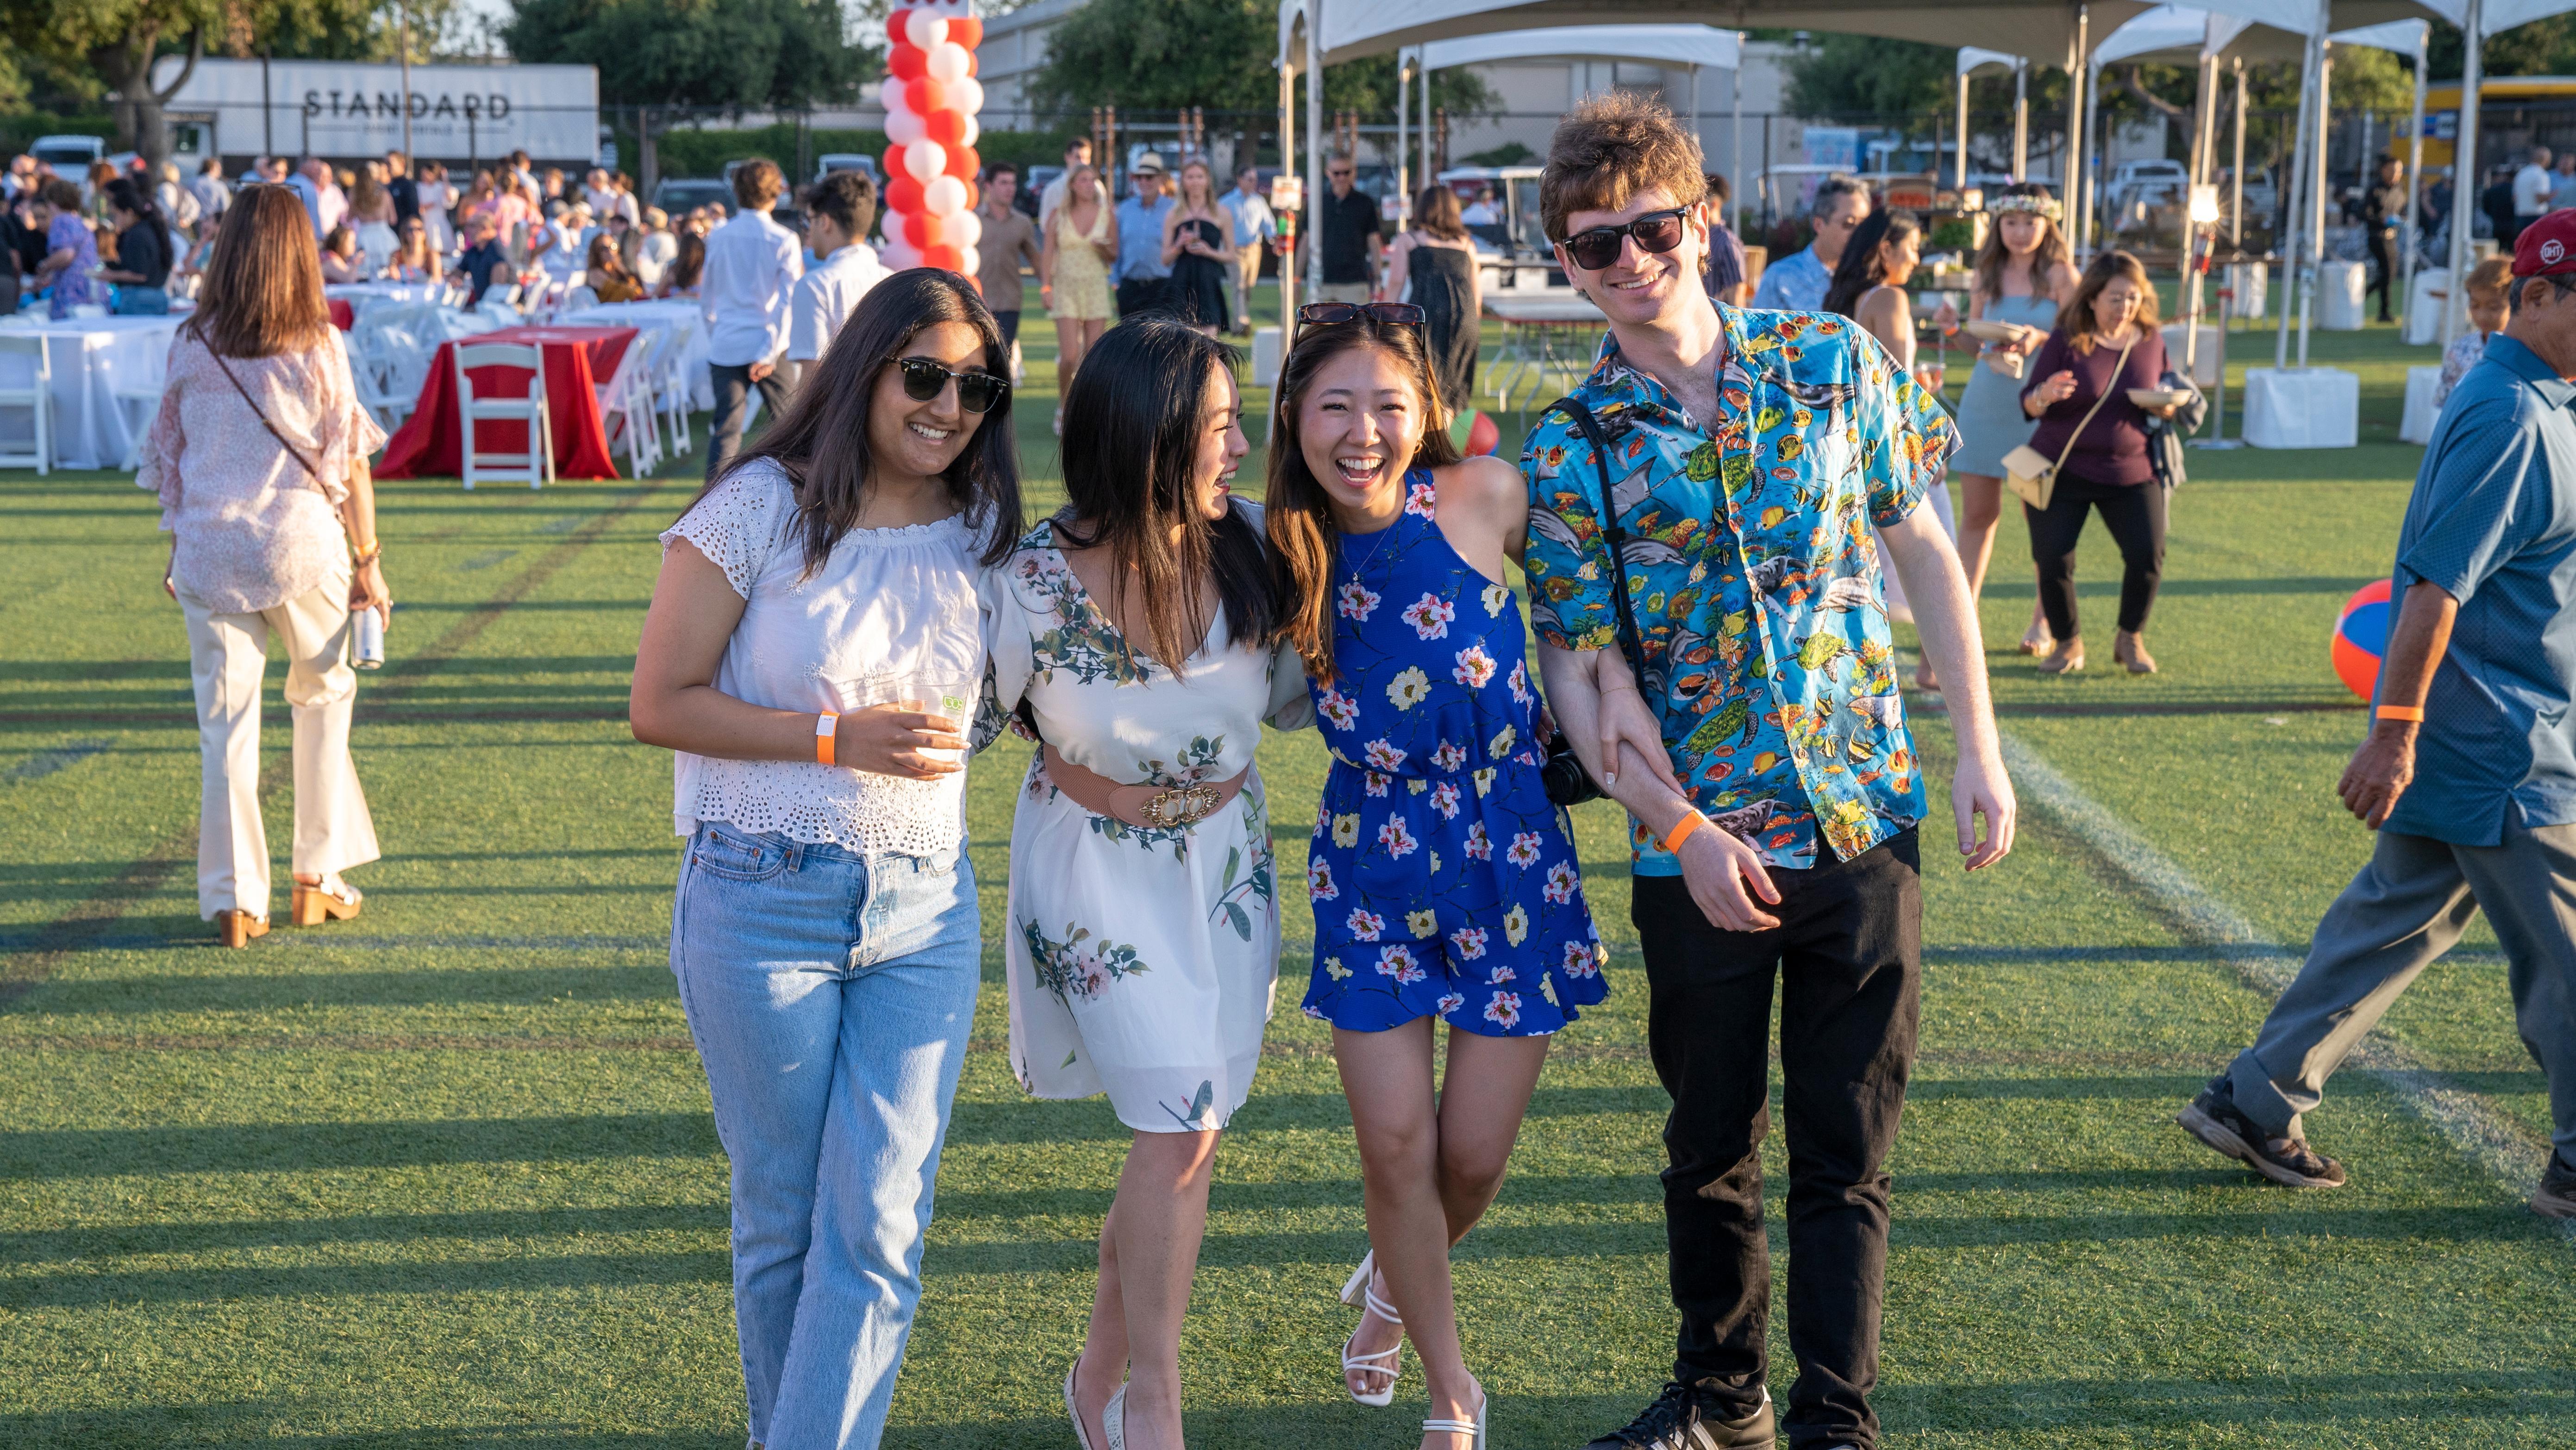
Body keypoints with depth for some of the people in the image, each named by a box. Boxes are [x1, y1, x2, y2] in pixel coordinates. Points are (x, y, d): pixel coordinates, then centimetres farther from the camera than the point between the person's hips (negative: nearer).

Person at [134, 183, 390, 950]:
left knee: (225, 723, 5)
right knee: (323, 698, 18)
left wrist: (178, 554, 19)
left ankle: (235, 901, 6)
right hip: (303, 542, -1)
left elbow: (170, 458, 8)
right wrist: (369, 561, 4)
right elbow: (351, 462, -3)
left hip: (209, 548, 1)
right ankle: (317, 879, 19)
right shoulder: (320, 346, -4)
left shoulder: (190, 346, 2)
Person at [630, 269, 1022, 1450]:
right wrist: (835, 739, -16)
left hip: (924, 910, 3)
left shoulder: (984, 531, 6)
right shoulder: (760, 510, -7)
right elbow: (661, 706, -7)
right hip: (763, 907, -3)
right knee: (783, 1225, 11)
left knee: (876, 1235, -4)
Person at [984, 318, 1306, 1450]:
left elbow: (1290, 695, 3)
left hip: (1224, 857, 4)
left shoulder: (1246, 545, -12)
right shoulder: (1036, 583, -23)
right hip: (1098, 866, -4)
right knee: (1179, 1129, -12)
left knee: (1181, 1136, 8)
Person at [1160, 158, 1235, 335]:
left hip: (1209, 285, -1)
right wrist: (1179, 245, -8)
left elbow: (1231, 257, 9)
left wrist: (1209, 252, -8)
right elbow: (1165, 260, 10)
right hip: (1181, 285, 1)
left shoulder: (1222, 214, 9)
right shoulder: (1174, 215, 11)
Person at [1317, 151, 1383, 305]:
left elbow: (1374, 242, 7)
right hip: (1322, 283, 2)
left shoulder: (1365, 203, 5)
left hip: (1354, 283, -1)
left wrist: (1377, 280, 2)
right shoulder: (1319, 202, 7)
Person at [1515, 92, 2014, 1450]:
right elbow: (1576, 672, -6)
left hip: (1865, 817, 0)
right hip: (1699, 847, 0)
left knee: (1847, 1146, 7)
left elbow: (1923, 548, 6)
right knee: (1711, 1142, 14)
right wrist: (1684, 829, -15)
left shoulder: (1835, 361, 0)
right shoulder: (1567, 451, -4)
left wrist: (1978, 747, 1)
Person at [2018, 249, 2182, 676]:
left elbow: (2166, 401, 16)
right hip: (2062, 470, -2)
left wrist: (2167, 407, -9)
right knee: (2053, 561, -8)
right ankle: (2067, 643, 18)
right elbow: (2029, 404, -5)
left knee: (2147, 555, -12)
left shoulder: (2151, 342, 3)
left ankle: (2131, 639, 14)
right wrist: (2045, 395, -28)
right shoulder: (2065, 342, -7)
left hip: (2130, 472, 2)